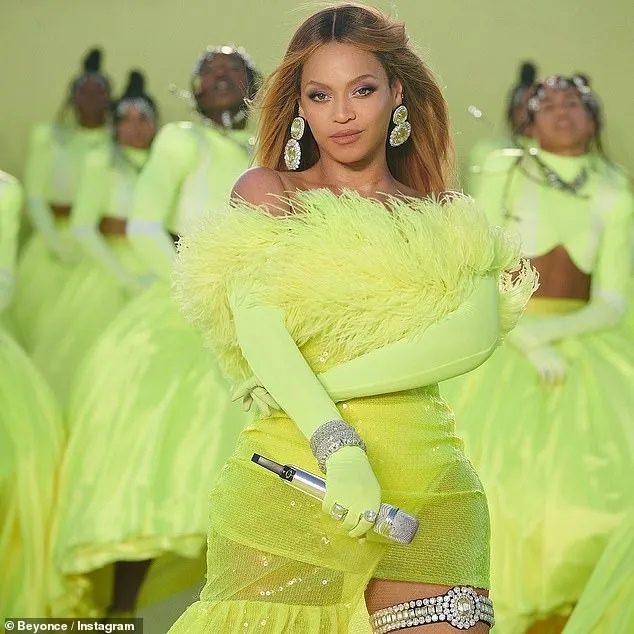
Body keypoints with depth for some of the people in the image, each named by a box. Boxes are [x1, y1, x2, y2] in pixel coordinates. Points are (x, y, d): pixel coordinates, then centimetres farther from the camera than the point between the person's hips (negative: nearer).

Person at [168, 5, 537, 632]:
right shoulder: (266, 192, 8)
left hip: (429, 488, 2)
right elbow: (257, 325, -7)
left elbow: (476, 334, -5)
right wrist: (339, 449, -22)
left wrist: (330, 382, -16)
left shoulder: (447, 219, 13)